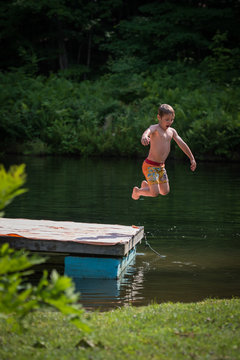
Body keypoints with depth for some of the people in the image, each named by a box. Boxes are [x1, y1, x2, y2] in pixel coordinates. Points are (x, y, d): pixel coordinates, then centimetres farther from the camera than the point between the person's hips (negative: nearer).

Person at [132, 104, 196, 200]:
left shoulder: (172, 131, 7)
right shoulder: (155, 128, -15)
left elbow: (182, 144, 15)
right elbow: (148, 131, -39)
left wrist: (192, 158, 16)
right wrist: (144, 137, -63)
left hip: (161, 166, 7)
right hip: (150, 166, -7)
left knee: (165, 192, 12)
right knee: (155, 193, -13)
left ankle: (146, 184, 36)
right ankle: (137, 191, 15)